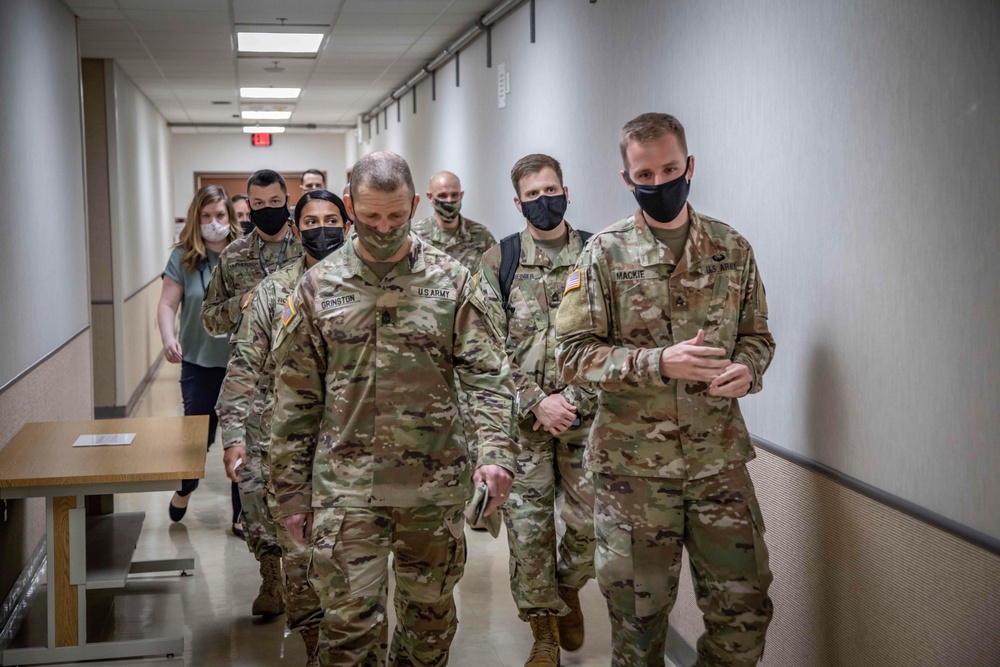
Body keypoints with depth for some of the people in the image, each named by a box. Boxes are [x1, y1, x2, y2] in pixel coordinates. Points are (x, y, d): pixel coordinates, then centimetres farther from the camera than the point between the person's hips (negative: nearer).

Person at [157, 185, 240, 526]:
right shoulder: (183, 257, -3)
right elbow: (168, 304, -5)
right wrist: (168, 339, -22)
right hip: (199, 363, 0)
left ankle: (242, 513, 20)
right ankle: (185, 488, 42)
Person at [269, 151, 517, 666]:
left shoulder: (450, 280, 0)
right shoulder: (318, 286, 1)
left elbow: (486, 375, -3)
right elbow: (296, 399, 4)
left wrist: (496, 451, -19)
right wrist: (290, 490, 2)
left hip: (435, 485, 1)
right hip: (345, 487, 0)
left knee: (431, 616, 14)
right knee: (348, 623, 0)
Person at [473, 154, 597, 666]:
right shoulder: (498, 261, 2)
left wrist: (576, 399, -11)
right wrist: (537, 403, -13)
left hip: (586, 415, 1)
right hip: (523, 418, -1)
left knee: (590, 522, 6)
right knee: (528, 526, 2)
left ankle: (569, 591, 37)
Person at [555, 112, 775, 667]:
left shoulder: (732, 250, 5)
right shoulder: (604, 254, -4)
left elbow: (756, 335, 13)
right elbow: (573, 355, -8)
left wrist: (747, 370, -11)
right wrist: (658, 362, -21)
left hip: (720, 459, 3)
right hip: (632, 463, -2)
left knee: (744, 607, 7)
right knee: (639, 613, 10)